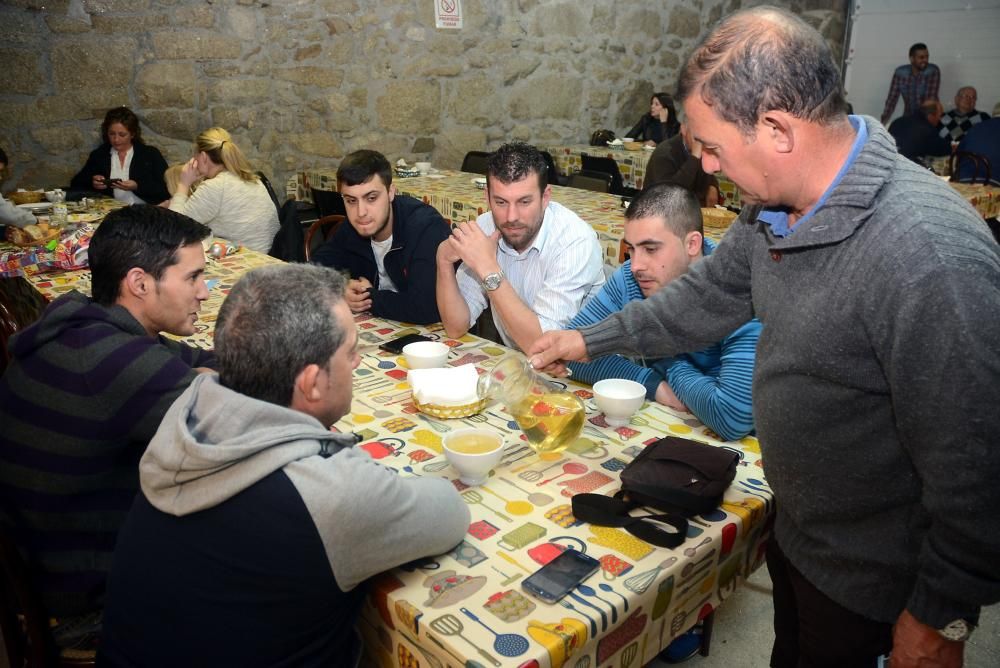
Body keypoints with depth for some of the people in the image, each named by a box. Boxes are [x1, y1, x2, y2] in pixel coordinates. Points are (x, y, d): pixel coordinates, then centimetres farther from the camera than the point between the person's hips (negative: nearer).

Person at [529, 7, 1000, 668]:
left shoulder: (930, 255, -35)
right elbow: (710, 294, 9)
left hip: (870, 584, -7)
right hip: (794, 532, 8)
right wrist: (590, 339, 12)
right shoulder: (775, 209, -7)